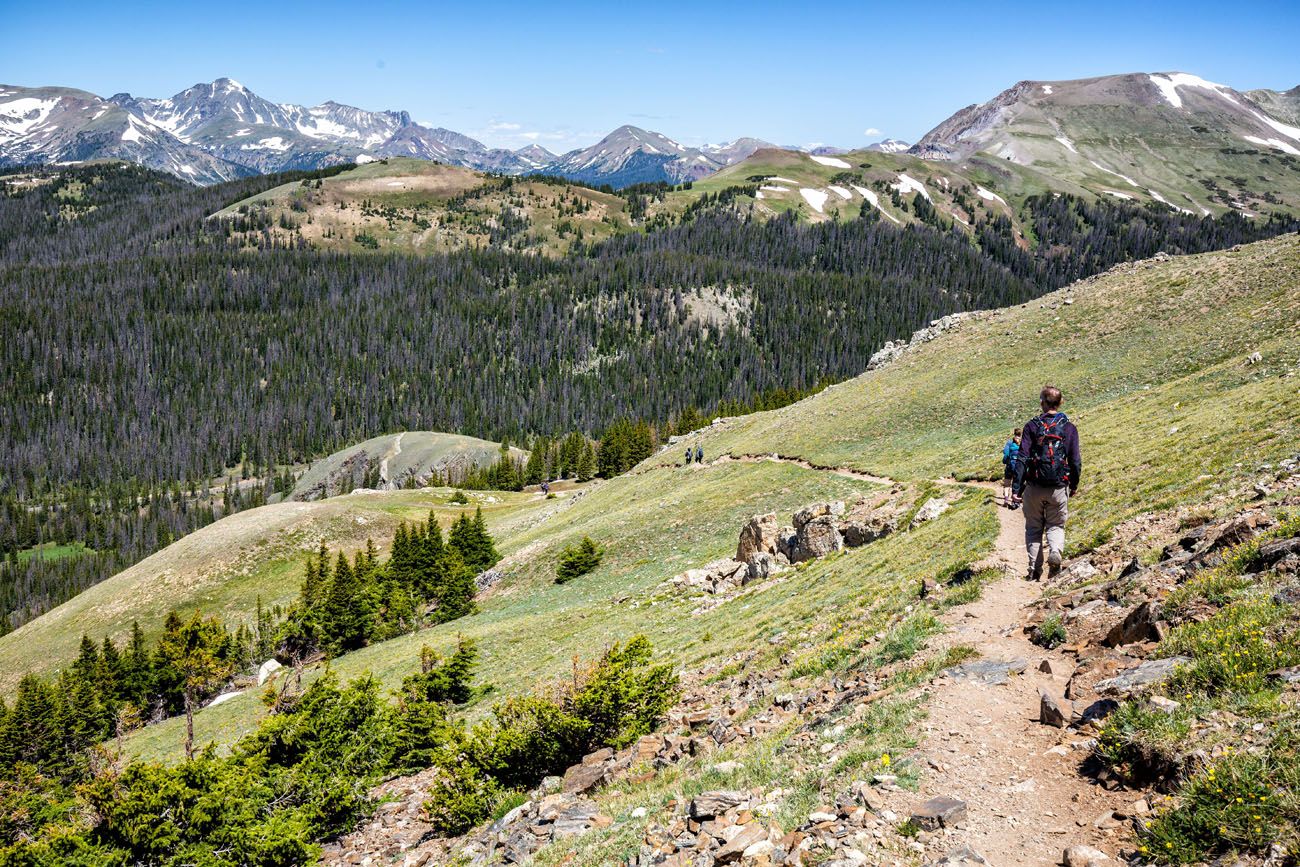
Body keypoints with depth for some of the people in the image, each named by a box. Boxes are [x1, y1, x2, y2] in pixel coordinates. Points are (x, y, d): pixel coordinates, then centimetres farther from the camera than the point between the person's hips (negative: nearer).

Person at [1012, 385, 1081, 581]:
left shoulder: (1032, 426, -3)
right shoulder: (1069, 428, 0)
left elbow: (1022, 458, -8)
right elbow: (1076, 461, 2)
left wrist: (1017, 488, -6)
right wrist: (1074, 485, 17)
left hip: (1034, 487, -1)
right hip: (1059, 487, 1)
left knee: (1033, 528, 12)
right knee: (1056, 525, 14)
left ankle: (1034, 570, 8)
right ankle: (1055, 552, -15)